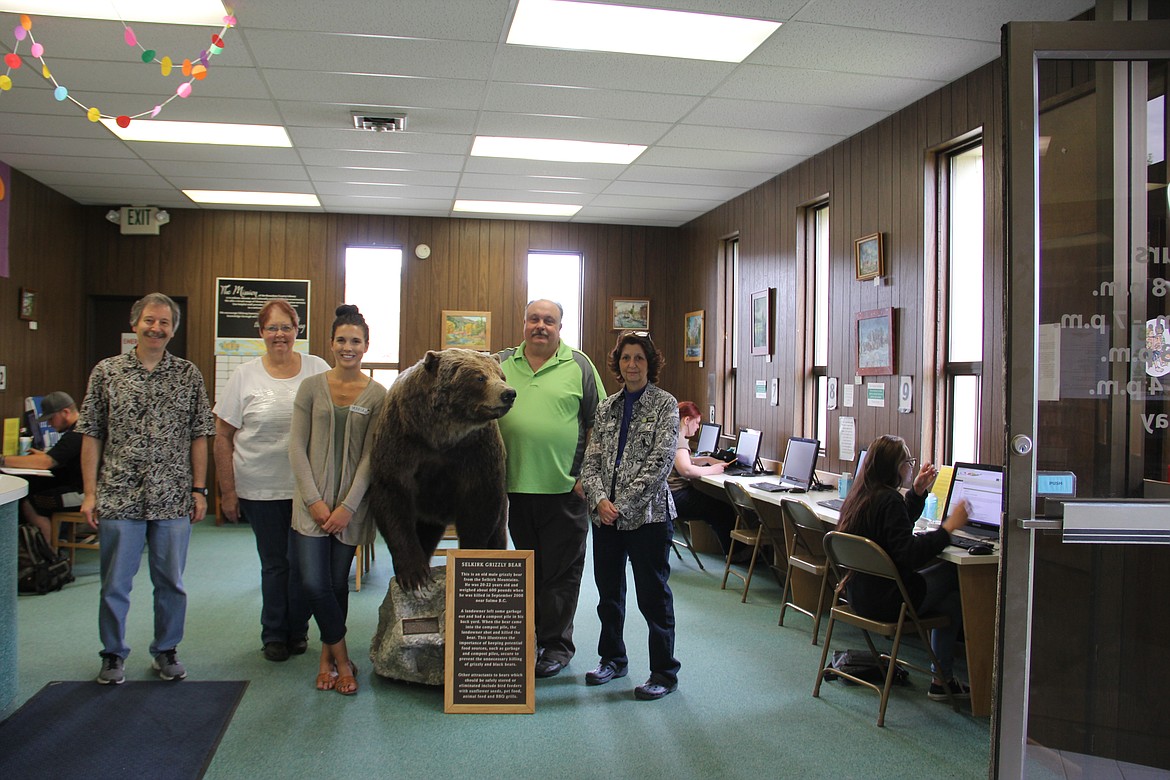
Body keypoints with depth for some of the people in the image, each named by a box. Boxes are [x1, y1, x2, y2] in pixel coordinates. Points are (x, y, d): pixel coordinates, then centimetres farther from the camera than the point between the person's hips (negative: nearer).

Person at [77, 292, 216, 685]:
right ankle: (114, 654, 26)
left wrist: (199, 489, 1)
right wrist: (90, 492, -2)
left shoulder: (189, 375, 4)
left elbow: (199, 435, 5)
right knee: (115, 583, 8)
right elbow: (91, 435, 3)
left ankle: (166, 651, 26)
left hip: (173, 499, 1)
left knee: (171, 582, 9)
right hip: (119, 497, 0)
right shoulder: (107, 372, 3)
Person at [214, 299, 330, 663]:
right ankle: (274, 635, 25)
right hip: (260, 488, 0)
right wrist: (227, 491, 0)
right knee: (273, 563, 8)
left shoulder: (318, 370, 2)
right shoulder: (245, 376, 0)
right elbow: (223, 436, 3)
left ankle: (298, 631, 24)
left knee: (302, 561, 4)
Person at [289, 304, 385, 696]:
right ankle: (341, 659, 11)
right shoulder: (311, 387, 2)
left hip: (352, 503, 0)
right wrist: (314, 499, -8)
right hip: (312, 501, 0)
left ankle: (327, 656, 27)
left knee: (338, 583, 7)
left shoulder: (377, 395, 0)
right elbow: (297, 446, 0)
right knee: (313, 582, -8)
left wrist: (348, 506, -10)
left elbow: (370, 455, -3)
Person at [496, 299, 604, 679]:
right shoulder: (502, 364, 9)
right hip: (515, 487, 3)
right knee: (527, 566, 14)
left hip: (564, 488, -3)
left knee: (561, 570, 4)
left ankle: (556, 644, 16)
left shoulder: (579, 366, 1)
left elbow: (596, 425, 0)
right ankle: (530, 637, 28)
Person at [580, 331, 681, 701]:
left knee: (653, 595, 2)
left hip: (647, 514, -5)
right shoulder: (607, 407, 10)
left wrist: (623, 504, -16)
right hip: (605, 514, 5)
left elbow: (660, 461, -13)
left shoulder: (665, 404, -4)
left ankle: (664, 673, 16)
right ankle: (612, 659, 34)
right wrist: (600, 499, -11)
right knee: (608, 591, 16)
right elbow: (592, 459, 6)